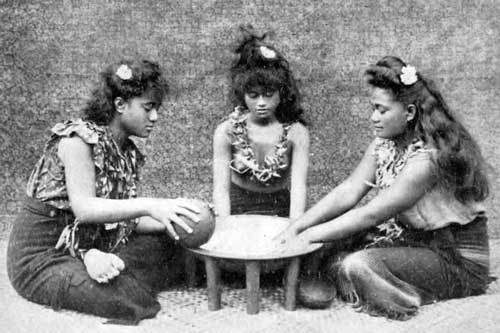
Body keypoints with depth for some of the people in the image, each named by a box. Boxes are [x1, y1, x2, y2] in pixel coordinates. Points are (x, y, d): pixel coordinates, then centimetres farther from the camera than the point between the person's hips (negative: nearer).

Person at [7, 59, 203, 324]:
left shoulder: (129, 154, 6)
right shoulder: (79, 138, -17)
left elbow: (126, 219, -1)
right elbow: (84, 209, -29)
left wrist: (171, 222, -17)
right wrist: (149, 205, -39)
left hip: (87, 249, 8)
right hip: (41, 259, -7)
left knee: (166, 244, -3)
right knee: (131, 298, -25)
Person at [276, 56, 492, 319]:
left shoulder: (428, 159, -29)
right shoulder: (385, 143, -3)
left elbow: (370, 215, -28)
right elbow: (347, 191, -8)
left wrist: (309, 236, -23)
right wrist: (296, 228, -16)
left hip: (459, 261, -7)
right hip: (414, 238, 8)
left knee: (358, 265, -26)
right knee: (337, 242, -7)